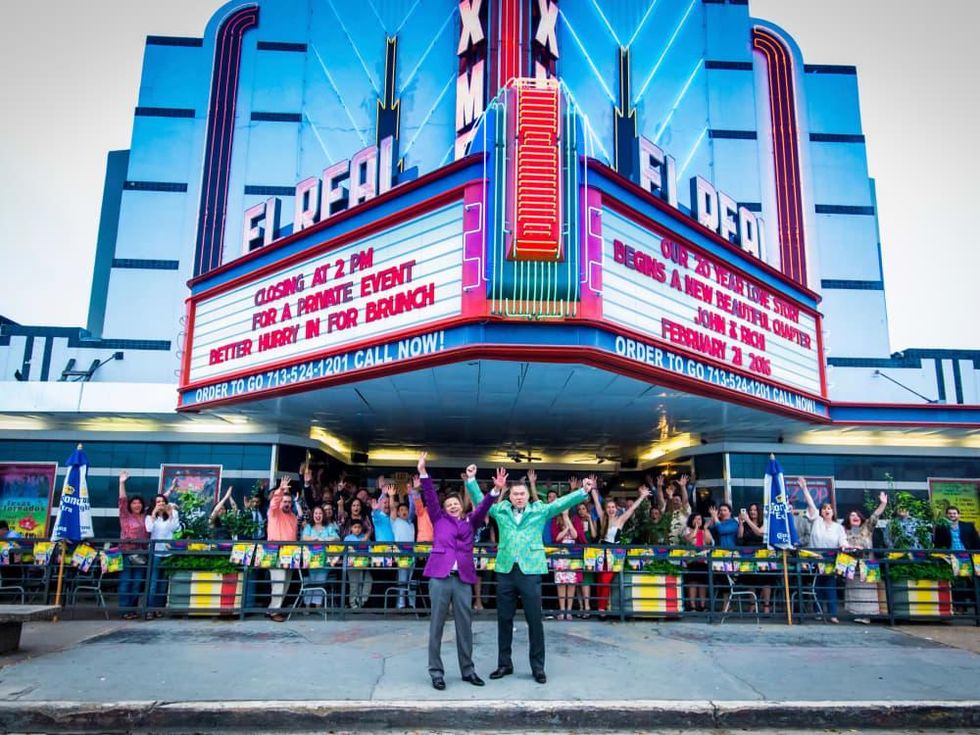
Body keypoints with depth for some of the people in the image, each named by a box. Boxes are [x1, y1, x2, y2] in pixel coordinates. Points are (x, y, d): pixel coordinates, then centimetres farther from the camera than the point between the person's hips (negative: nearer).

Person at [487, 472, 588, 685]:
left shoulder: (540, 510, 6)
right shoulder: (500, 510, 10)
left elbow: (562, 503, -1)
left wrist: (584, 492, -13)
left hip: (530, 571, -2)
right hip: (505, 570, 2)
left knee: (534, 620, 2)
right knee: (504, 619, 10)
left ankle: (538, 667, 14)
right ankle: (504, 664, 24)